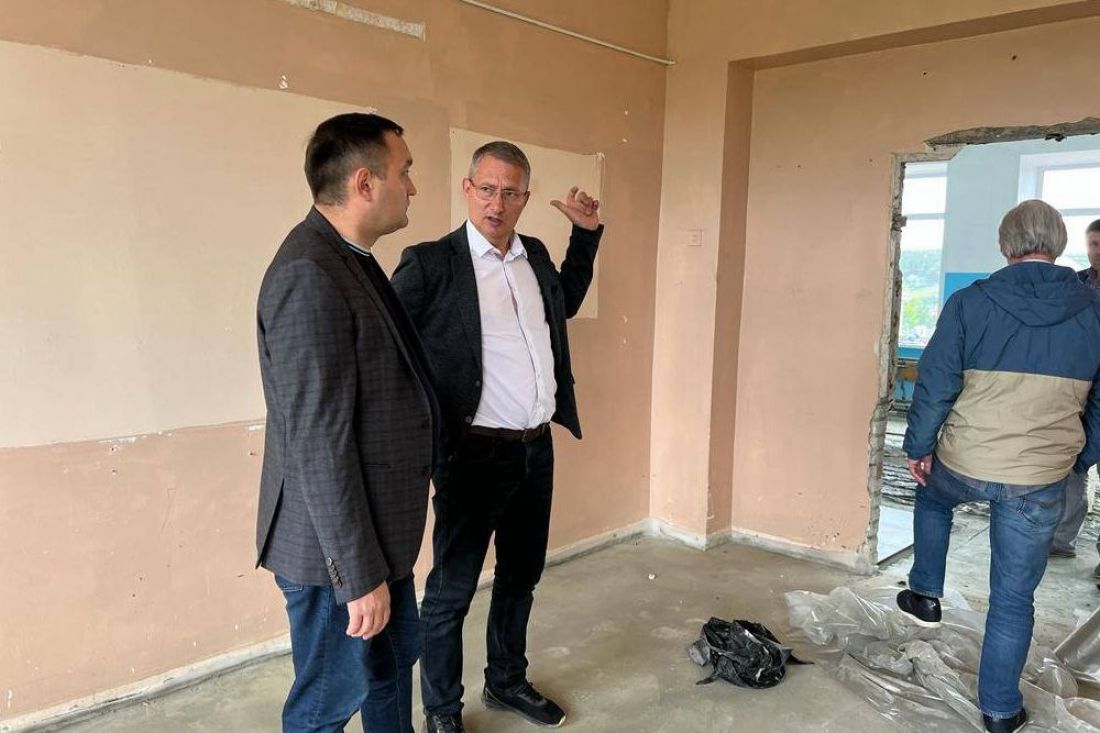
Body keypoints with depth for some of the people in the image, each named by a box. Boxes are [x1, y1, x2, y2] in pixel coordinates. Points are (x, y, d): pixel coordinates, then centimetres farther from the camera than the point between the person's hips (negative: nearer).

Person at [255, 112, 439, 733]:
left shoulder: (348, 259, 7)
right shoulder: (309, 277, -24)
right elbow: (318, 443, -26)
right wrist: (359, 575, -21)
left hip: (379, 529, 9)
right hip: (338, 545, -9)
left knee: (395, 659, 25)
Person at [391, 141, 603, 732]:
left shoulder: (536, 255, 8)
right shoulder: (429, 264, -11)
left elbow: (567, 301, 28)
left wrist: (586, 233, 18)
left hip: (538, 449, 7)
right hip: (474, 455, -6)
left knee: (521, 577, 21)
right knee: (451, 590, 8)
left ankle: (507, 682, 42)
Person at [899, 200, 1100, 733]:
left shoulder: (970, 304, -9)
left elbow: (935, 385, -7)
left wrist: (919, 447, 5)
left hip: (961, 464, -1)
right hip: (1042, 479, 1)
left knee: (932, 498, 35)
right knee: (1014, 597, 13)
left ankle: (926, 595, 37)